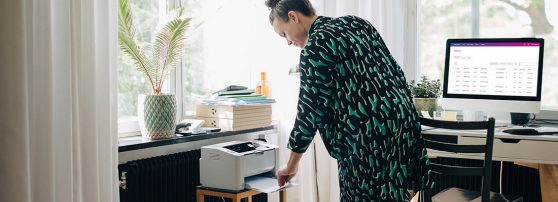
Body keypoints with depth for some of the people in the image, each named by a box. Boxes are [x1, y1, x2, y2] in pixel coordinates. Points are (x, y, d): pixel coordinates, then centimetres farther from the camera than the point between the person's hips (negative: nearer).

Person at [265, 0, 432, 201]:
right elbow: (395, 72, 15)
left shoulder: (316, 47, -10)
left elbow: (309, 111, -8)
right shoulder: (355, 22, 13)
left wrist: (291, 165, 2)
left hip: (367, 137, -8)